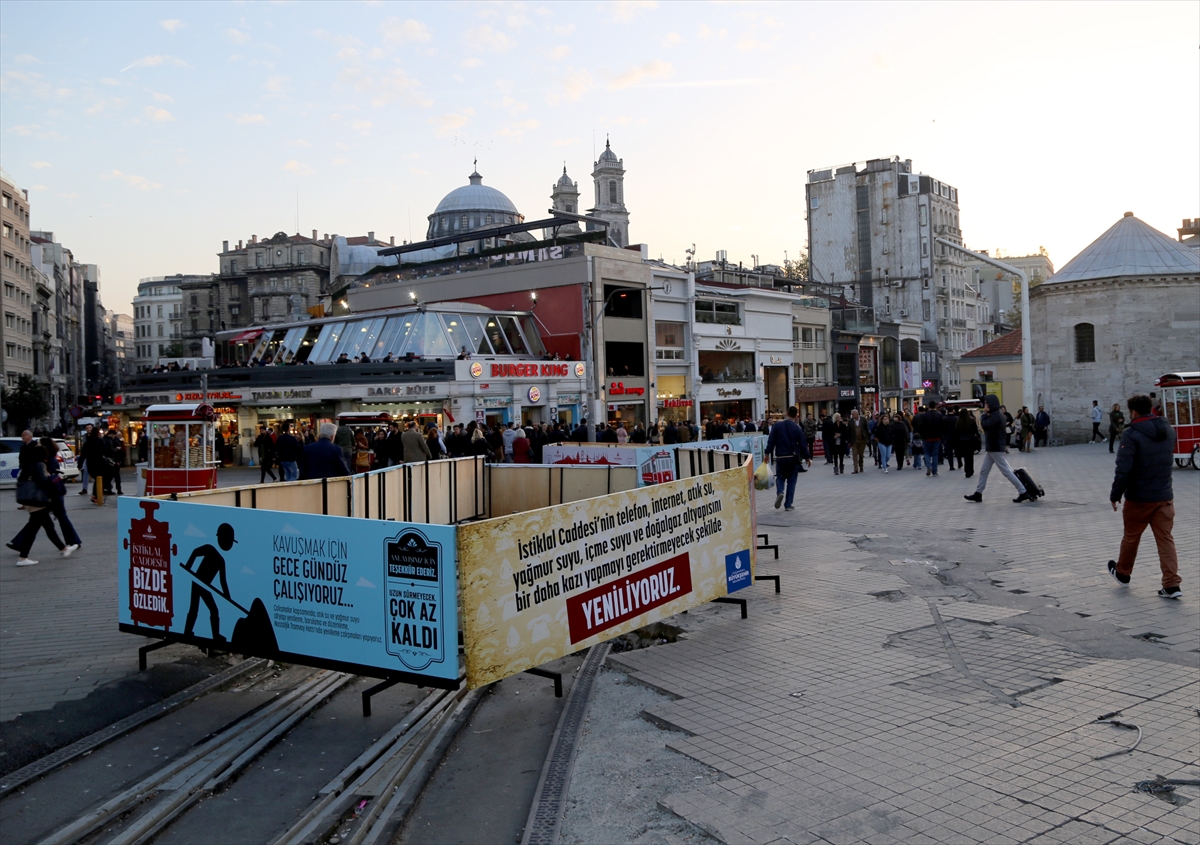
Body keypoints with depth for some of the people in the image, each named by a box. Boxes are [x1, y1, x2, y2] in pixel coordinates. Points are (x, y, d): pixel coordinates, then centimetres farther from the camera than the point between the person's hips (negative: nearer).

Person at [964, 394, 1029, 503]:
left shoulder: (995, 415, -18)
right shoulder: (998, 415, 15)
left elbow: (985, 425, -30)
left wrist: (984, 414, -14)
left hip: (996, 449, -11)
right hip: (993, 448, 11)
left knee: (1006, 471, -7)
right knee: (983, 472, 11)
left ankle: (1023, 492, -3)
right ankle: (978, 494, 14)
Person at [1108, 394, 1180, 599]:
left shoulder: (1131, 434, -18)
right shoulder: (1168, 430, 4)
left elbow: (1123, 469, -21)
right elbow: (1169, 458, 18)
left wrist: (1115, 495, -13)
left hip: (1139, 498, -4)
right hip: (1165, 496, 5)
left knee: (1131, 537, 13)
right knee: (1166, 539, 5)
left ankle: (1122, 573, 33)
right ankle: (1172, 584, -1)